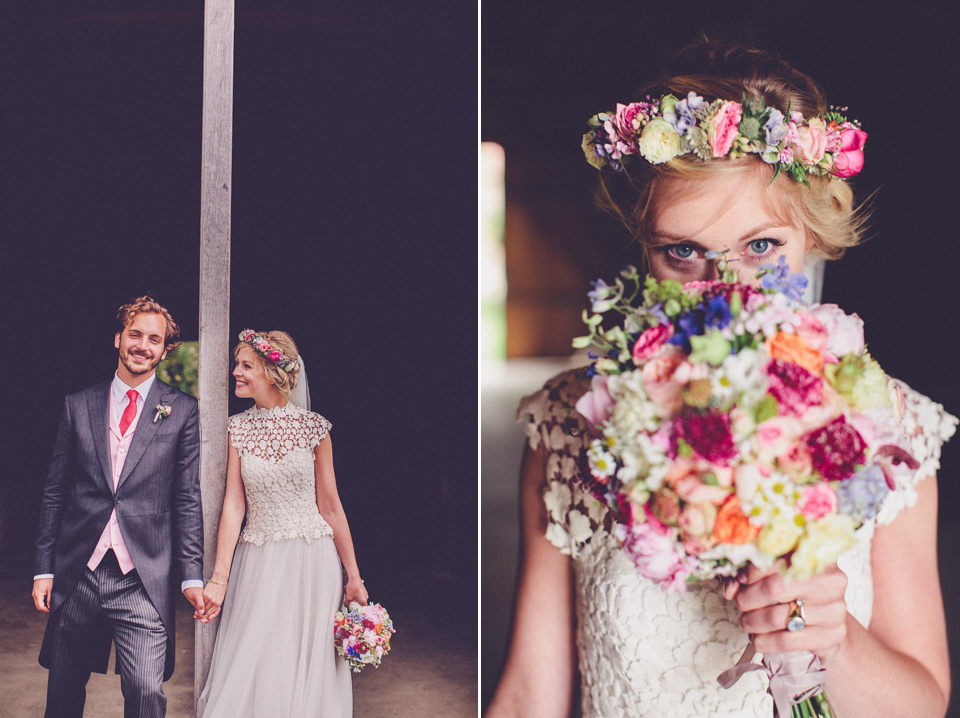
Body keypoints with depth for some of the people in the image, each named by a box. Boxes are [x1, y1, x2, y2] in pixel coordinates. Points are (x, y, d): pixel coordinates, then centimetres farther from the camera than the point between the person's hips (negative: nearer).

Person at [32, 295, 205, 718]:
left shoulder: (182, 411, 3)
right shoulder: (78, 406, 9)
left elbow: (188, 500, 1)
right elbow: (54, 494, 10)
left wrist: (191, 576, -5)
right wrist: (43, 568, 5)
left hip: (145, 580, -2)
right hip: (76, 575, 3)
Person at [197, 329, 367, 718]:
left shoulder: (313, 427, -3)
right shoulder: (239, 428, 2)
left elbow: (331, 506, 0)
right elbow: (233, 504, -1)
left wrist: (353, 577, 0)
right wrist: (219, 579, -8)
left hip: (312, 562, -2)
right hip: (258, 564, 2)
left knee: (307, 668, 6)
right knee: (250, 669, 4)